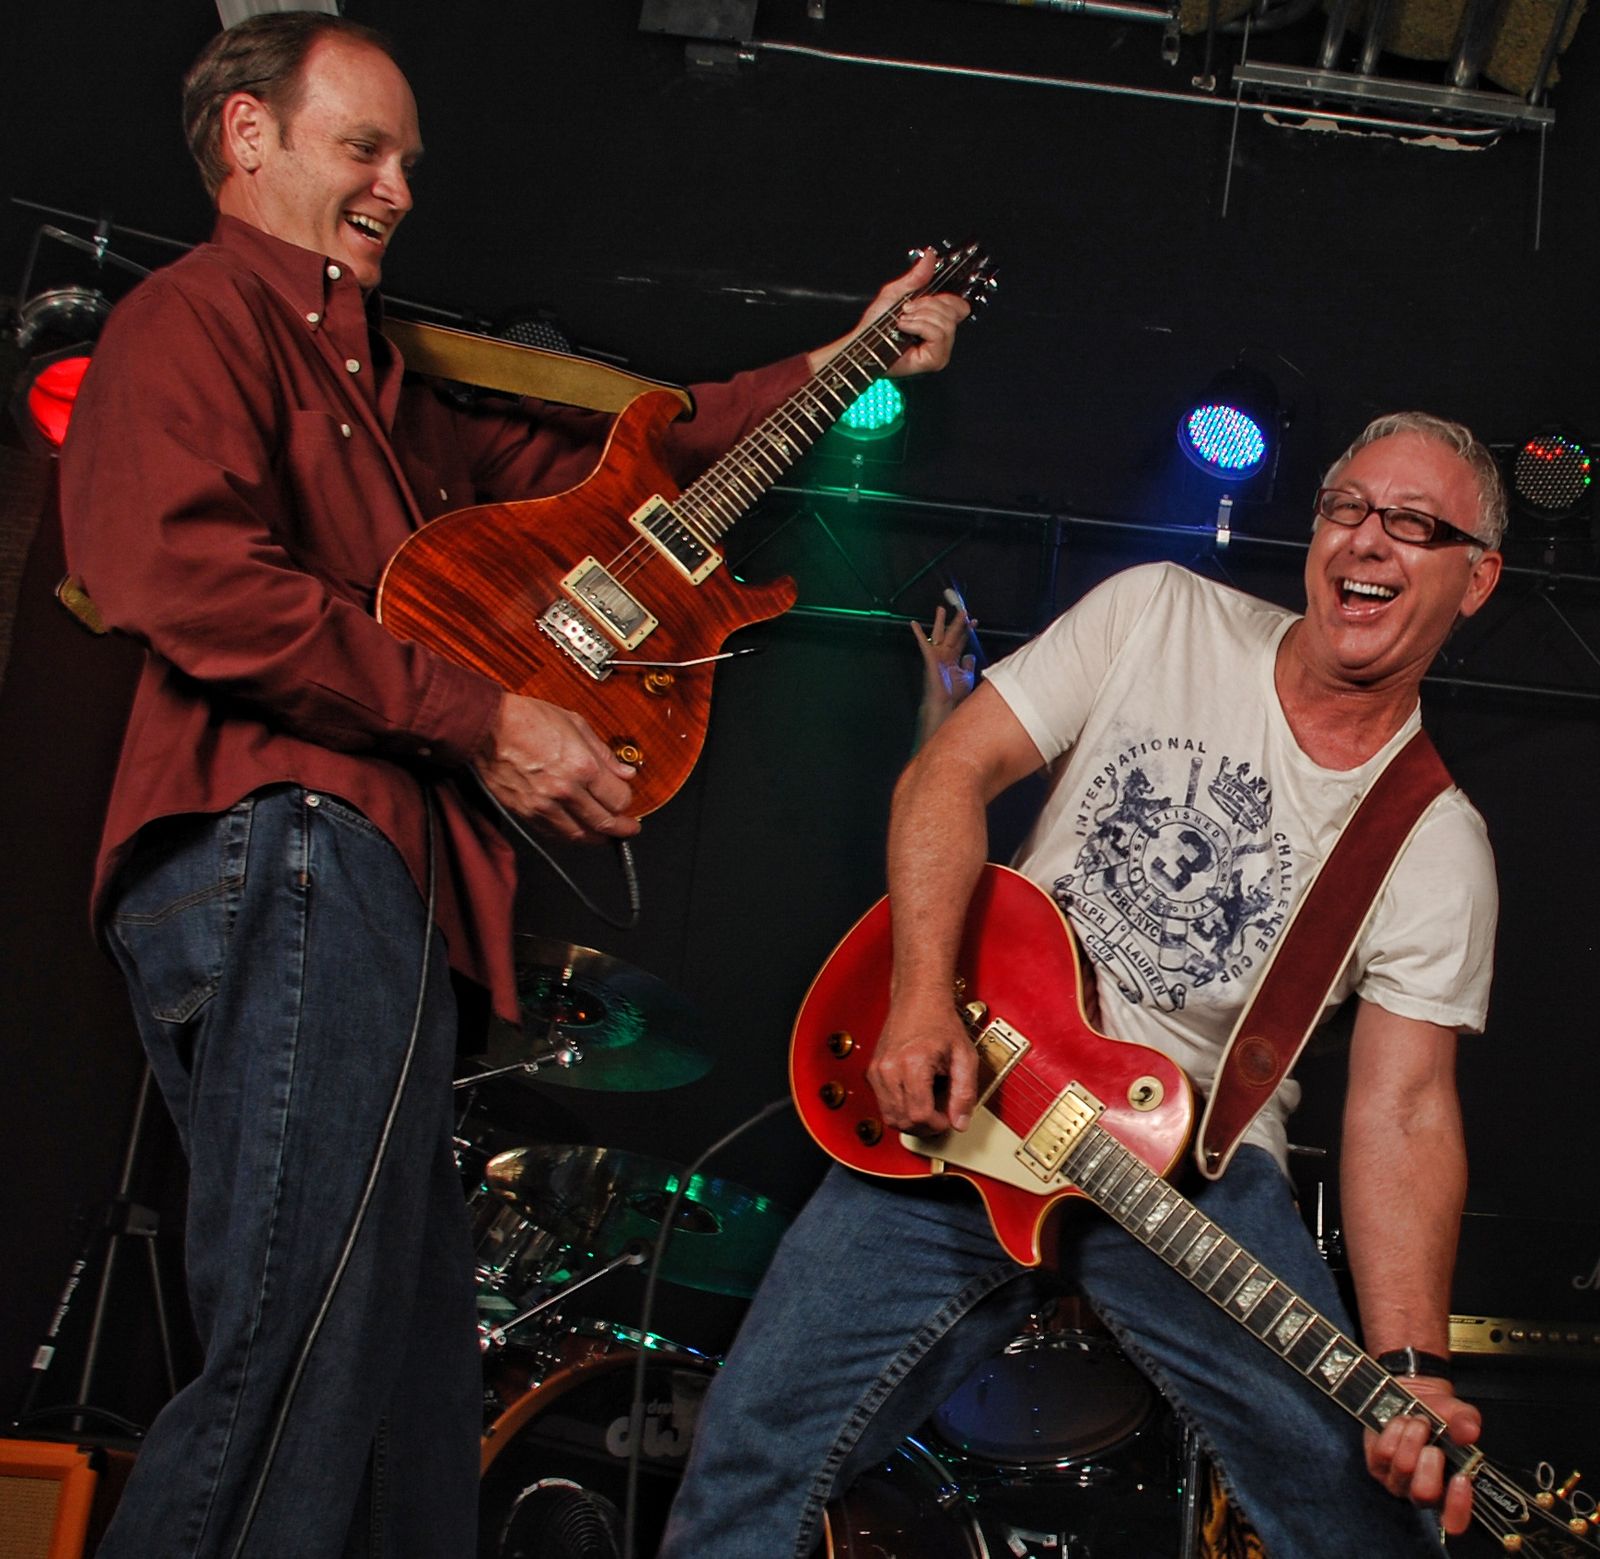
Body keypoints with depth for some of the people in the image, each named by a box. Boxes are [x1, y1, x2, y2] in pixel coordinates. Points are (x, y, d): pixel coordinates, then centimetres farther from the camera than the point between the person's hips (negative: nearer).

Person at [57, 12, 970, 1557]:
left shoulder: (362, 373, 31)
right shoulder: (196, 314, 1)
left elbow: (592, 456, 33)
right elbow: (189, 575, -17)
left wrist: (837, 368, 33)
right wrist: (482, 718, -14)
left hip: (368, 872, 10)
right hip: (282, 859, -10)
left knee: (407, 1372, 10)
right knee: (300, 1369, -14)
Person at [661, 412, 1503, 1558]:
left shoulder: (1440, 847, -1)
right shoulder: (1158, 614, 0)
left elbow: (1402, 1108, -7)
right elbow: (951, 771, -2)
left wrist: (1410, 1367, -22)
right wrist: (924, 998, -17)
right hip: (969, 1102, 0)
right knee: (755, 1464, -12)